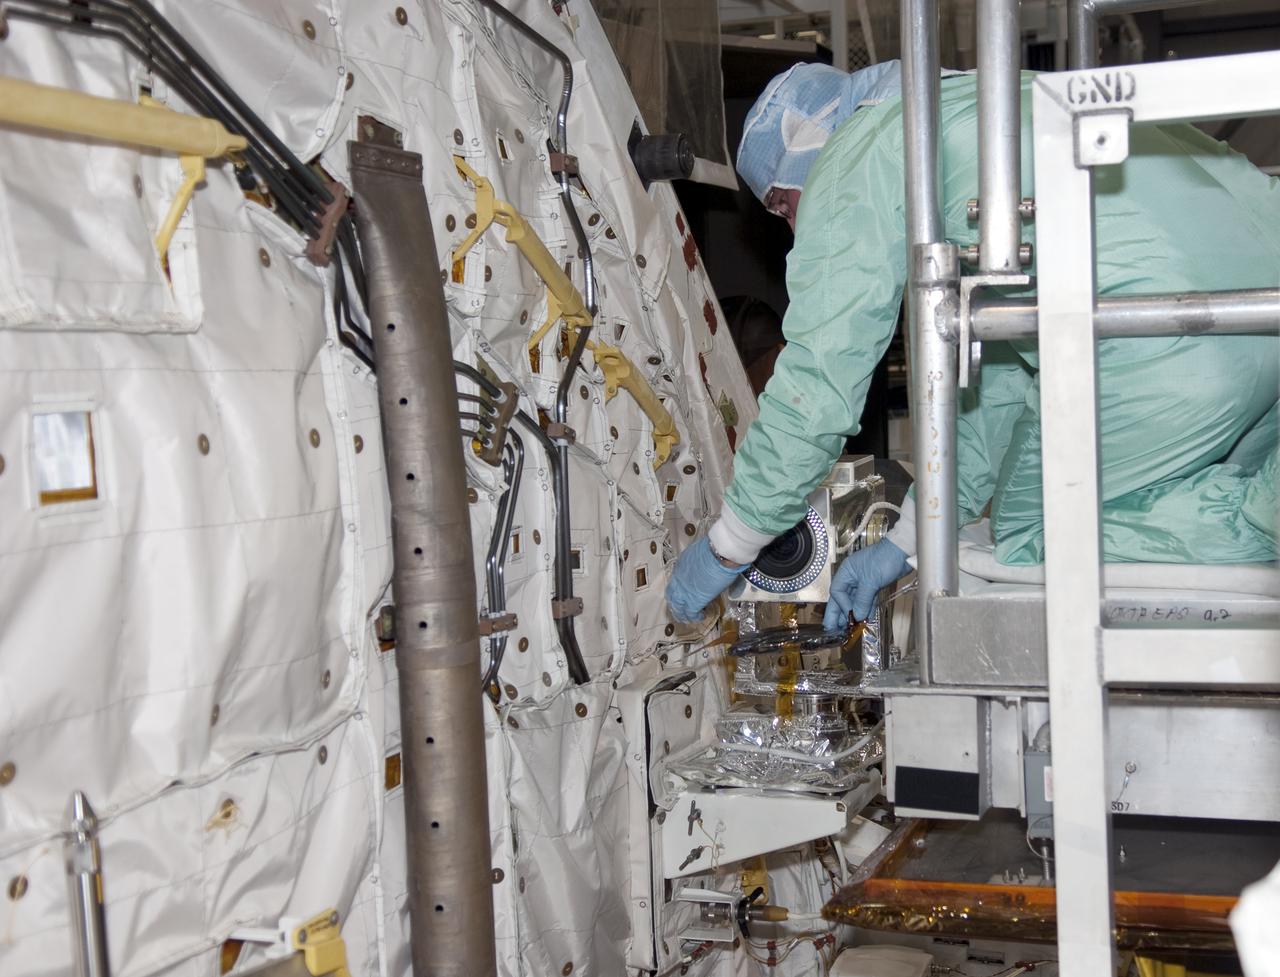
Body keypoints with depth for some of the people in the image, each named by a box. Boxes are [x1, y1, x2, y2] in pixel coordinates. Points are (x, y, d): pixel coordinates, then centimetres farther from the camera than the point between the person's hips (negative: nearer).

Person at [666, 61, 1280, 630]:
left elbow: (817, 383, 3)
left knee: (1031, 544, 9)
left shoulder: (853, 159, 7)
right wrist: (907, 539, 36)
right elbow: (999, 372, 35)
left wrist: (728, 547, 15)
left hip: (1161, 347, -9)